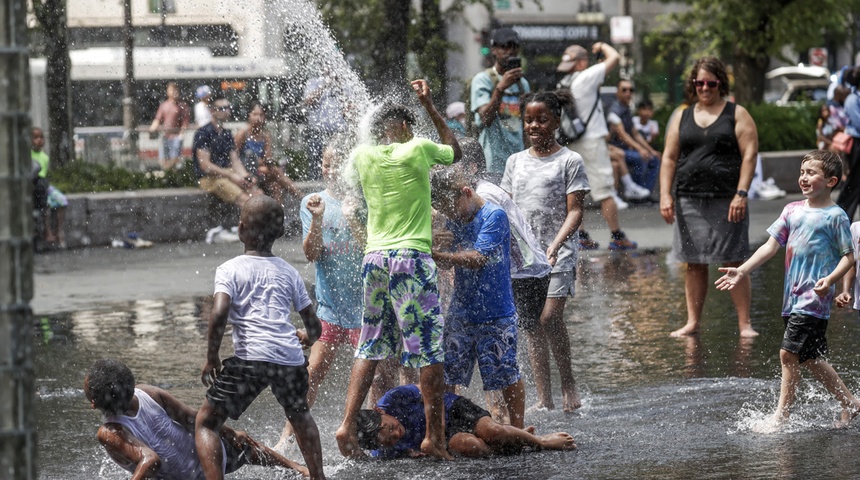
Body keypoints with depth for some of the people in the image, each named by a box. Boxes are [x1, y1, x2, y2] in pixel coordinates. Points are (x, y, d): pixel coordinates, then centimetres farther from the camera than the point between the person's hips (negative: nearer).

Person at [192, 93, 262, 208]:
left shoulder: (227, 134, 17)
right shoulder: (203, 133, -7)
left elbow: (235, 161, 15)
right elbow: (205, 165, -14)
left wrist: (246, 176, -6)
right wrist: (231, 175, -18)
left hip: (226, 175, 7)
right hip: (209, 178, -7)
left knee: (258, 194, -16)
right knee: (244, 199, -28)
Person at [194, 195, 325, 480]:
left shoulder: (230, 270, 5)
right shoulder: (289, 272, 18)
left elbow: (219, 315, -11)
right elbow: (314, 327, 20)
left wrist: (211, 359, 0)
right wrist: (305, 339, 43)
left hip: (251, 358, -4)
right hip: (291, 360, 4)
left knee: (206, 423, 6)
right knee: (299, 414, 33)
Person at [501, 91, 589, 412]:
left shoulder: (569, 161, -1)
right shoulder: (516, 162, 14)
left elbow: (574, 212, -7)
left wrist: (556, 244, -21)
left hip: (557, 254, -5)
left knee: (550, 317, -18)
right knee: (532, 325, 2)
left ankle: (568, 384, -3)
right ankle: (544, 398, 5)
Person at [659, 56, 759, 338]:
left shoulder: (737, 115, 4)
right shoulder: (682, 117, 14)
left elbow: (749, 154, -3)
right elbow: (669, 158, 12)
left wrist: (741, 194, -13)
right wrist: (665, 194, 0)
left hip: (726, 200, -3)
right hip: (689, 201, 3)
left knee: (734, 263, -4)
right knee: (694, 264, 6)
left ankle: (744, 323, -2)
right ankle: (692, 322, 12)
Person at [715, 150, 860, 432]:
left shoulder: (835, 216, -6)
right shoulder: (792, 210, 11)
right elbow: (771, 246, 12)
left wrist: (830, 279, -23)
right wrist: (743, 271, 3)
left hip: (814, 297, -7)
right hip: (792, 297, 7)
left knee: (789, 354, -11)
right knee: (810, 359, 11)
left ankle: (781, 416, -3)